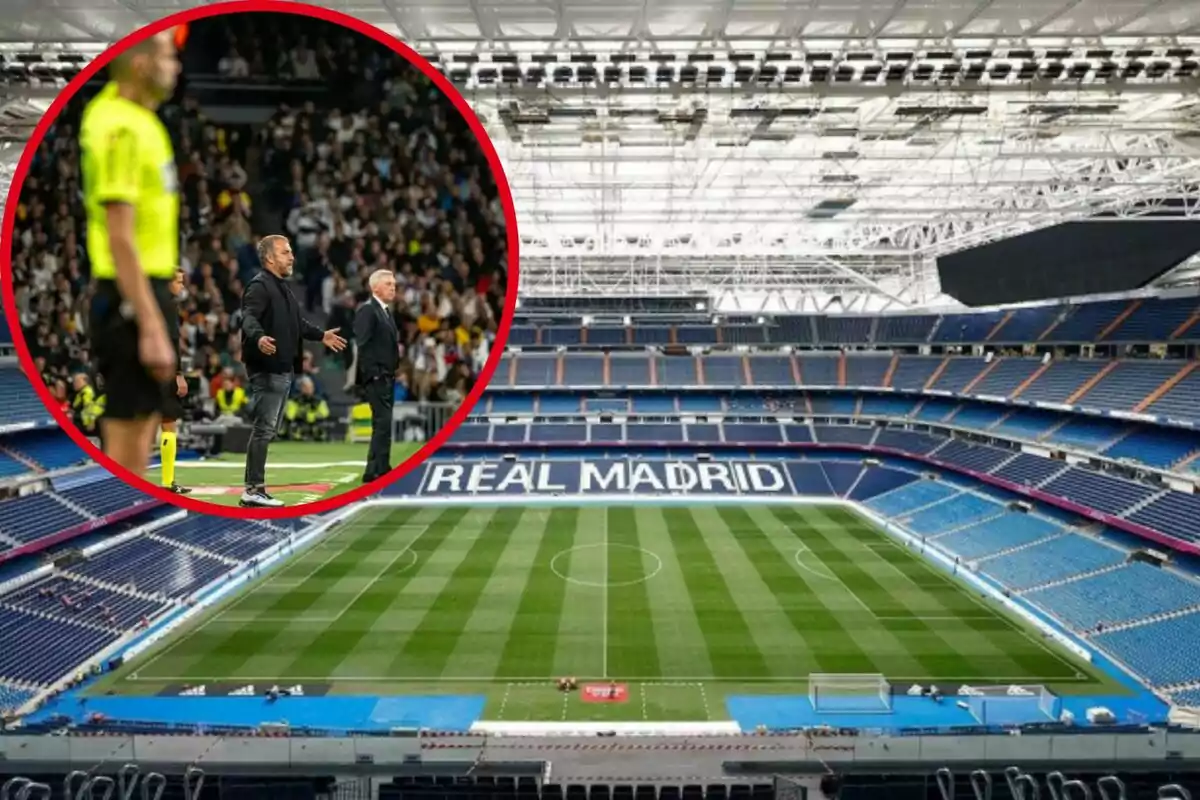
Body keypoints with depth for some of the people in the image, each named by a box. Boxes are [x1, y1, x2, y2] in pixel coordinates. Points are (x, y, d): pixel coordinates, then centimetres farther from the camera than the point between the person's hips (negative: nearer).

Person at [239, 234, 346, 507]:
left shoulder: (283, 287, 21)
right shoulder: (259, 285, -11)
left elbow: (295, 322, 32)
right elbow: (248, 318, -28)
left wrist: (321, 335, 38)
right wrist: (258, 338, -48)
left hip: (283, 368, 10)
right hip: (267, 369, -10)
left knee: (268, 429, 13)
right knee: (263, 429, -7)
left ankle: (255, 487, 20)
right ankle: (253, 490, -1)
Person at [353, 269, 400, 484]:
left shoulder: (387, 311, 18)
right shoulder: (367, 310, -10)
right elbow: (362, 343, -18)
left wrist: (397, 348, 5)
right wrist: (374, 373, -21)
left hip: (387, 376, 9)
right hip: (376, 377, -9)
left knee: (383, 424, 13)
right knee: (382, 423, -12)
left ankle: (382, 469, 20)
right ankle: (374, 471, -9)